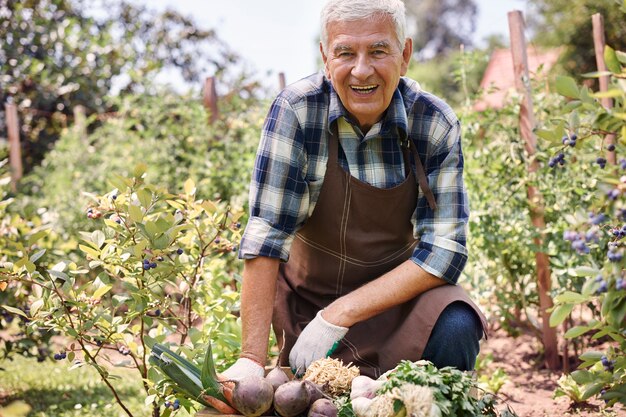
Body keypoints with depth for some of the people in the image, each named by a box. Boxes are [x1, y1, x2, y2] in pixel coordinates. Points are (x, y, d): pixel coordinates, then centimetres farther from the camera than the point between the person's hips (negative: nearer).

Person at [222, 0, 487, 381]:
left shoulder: (436, 124, -15)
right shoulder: (296, 111, -19)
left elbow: (444, 249, -17)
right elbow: (266, 237, -21)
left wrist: (339, 315, -25)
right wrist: (252, 359, -26)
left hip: (398, 290, 0)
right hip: (310, 296, 0)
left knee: (455, 328, -27)